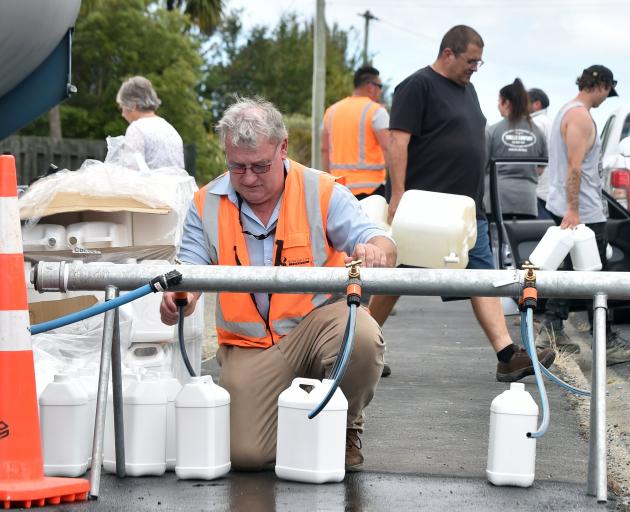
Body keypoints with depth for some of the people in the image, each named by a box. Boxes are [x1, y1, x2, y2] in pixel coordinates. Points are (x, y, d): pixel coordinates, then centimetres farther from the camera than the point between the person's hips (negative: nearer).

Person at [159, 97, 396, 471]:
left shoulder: (322, 192, -5)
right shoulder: (207, 205, 1)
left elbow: (384, 248, -13)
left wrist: (374, 252, -40)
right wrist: (179, 298, -27)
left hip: (318, 319, -1)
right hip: (250, 343, 1)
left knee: (362, 337, -36)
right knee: (248, 453, -17)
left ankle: (345, 425, -3)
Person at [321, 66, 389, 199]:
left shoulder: (331, 111, 13)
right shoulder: (376, 111, -6)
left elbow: (325, 150, 17)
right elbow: (387, 148, -14)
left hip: (340, 186, 6)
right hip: (370, 186, -6)